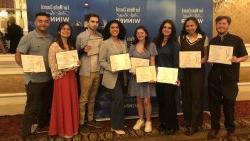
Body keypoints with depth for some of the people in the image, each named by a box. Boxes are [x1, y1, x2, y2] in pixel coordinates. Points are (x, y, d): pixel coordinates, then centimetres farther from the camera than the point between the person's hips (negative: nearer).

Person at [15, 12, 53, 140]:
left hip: (49, 78, 6)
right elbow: (18, 56, -12)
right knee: (32, 106, 5)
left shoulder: (50, 38, 6)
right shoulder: (28, 37, -11)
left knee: (46, 104, 20)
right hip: (34, 79, -6)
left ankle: (42, 125, 43)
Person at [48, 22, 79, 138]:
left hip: (71, 76, 6)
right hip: (61, 77, -6)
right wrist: (63, 72, -17)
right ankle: (63, 129, 16)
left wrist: (76, 64, -4)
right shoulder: (54, 46, -8)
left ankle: (72, 127, 25)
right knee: (63, 103, 1)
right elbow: (52, 64, -12)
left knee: (73, 102, 11)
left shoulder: (71, 46, 13)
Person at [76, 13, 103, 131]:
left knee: (92, 98, 14)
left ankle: (90, 120, 26)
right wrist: (84, 50, -19)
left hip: (97, 71, 5)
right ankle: (81, 122, 13)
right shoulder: (81, 36, -4)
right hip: (86, 72, -4)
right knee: (84, 98, 2)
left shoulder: (100, 36, 9)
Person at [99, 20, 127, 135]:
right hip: (111, 76, -6)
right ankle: (117, 126, 11)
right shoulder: (105, 43, -8)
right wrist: (111, 68, -24)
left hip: (122, 75, 6)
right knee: (119, 99, -8)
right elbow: (101, 61, -11)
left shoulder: (123, 42, 8)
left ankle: (115, 124, 32)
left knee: (116, 100, 16)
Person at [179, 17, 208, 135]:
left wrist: (200, 61, -18)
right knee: (186, 96, 7)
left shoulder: (204, 38, 2)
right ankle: (188, 122, 22)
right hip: (184, 71, 2)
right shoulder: (181, 38, 7)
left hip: (198, 71, -2)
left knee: (196, 96, -1)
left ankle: (194, 125, 9)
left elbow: (206, 56, 1)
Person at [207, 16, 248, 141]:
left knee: (229, 105, 6)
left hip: (230, 78, -3)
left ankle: (230, 130, 25)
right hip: (214, 78, 3)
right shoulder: (212, 41, 9)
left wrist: (237, 59, -19)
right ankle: (214, 128, 27)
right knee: (214, 104, 9)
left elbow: (245, 56, 1)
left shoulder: (237, 40, -2)